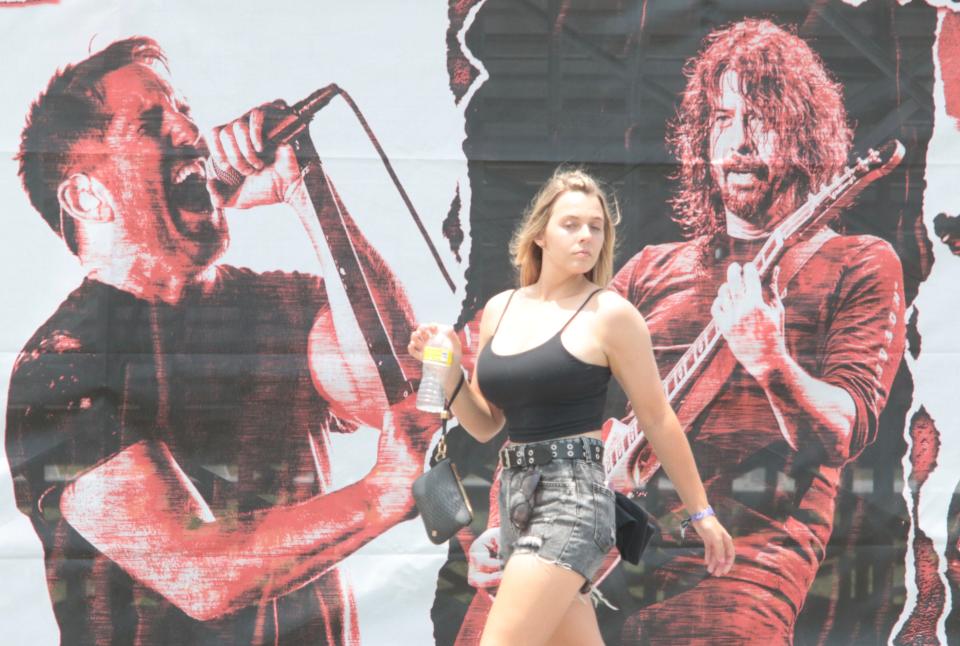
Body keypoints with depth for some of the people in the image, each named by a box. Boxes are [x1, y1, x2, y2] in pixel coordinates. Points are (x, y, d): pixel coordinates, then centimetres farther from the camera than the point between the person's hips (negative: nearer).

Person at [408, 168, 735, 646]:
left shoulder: (609, 315, -5)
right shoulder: (500, 310, 11)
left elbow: (657, 419, 1)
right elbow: (485, 425, 18)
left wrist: (701, 513, 4)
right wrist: (448, 370, 1)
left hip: (573, 498, -7)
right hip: (517, 499, 7)